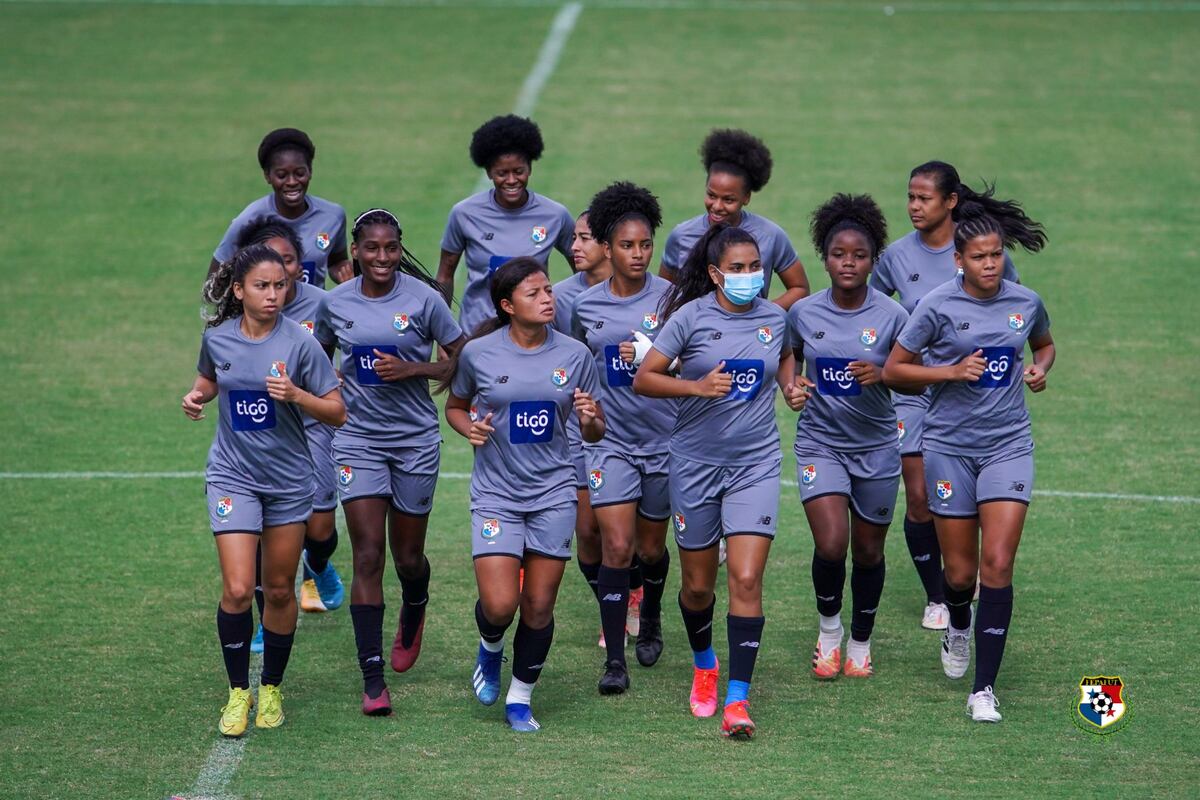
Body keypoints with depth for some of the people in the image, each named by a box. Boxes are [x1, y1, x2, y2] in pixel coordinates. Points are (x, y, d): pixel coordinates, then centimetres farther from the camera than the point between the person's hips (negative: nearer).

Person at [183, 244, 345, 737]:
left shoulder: (299, 343, -10)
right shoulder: (217, 339, -3)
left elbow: (337, 414, -7)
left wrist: (296, 394, -24)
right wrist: (196, 396, -2)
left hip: (288, 479, 0)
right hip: (232, 475, 0)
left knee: (279, 589, 9)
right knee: (237, 589, -11)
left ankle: (271, 689, 27)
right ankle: (238, 692, 4)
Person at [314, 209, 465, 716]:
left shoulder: (423, 298, -7)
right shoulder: (335, 303, 0)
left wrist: (411, 370, -16)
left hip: (416, 440, -1)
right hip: (358, 440, 1)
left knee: (407, 556, 10)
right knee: (368, 556, -9)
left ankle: (412, 619, 48)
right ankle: (373, 681, -9)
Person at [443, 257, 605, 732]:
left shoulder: (574, 355, -1)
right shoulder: (478, 353, -5)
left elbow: (594, 434, 7)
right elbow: (455, 406, 13)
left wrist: (590, 418, -16)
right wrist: (469, 428, -9)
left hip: (553, 492, 2)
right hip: (496, 492, -2)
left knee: (539, 607, 3)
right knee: (499, 605, -12)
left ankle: (520, 699, 23)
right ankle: (491, 649, 25)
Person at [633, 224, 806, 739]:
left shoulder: (775, 318, 2)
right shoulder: (691, 317, -8)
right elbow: (643, 379, -10)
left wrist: (791, 387, 6)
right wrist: (697, 386, -24)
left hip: (756, 464, 1)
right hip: (696, 461, -1)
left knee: (746, 580, -13)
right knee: (698, 584, 10)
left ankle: (738, 699, -11)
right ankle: (703, 665, 40)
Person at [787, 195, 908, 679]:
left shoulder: (891, 315, -8)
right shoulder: (804, 312, -4)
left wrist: (882, 375, -21)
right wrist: (792, 383, -8)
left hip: (876, 445, 0)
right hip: (820, 442, 0)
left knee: (868, 550, 8)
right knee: (830, 544, -16)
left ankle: (861, 642, 30)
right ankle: (828, 627, 12)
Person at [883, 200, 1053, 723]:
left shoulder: (1025, 303, 1)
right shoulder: (938, 306, -8)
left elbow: (1044, 346, 23)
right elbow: (893, 370, -2)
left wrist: (1039, 368, 0)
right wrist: (952, 371, -15)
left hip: (1008, 444, 1)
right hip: (949, 446, -1)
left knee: (997, 564, -11)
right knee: (960, 570, 5)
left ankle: (984, 689, -7)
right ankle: (958, 626, 42)